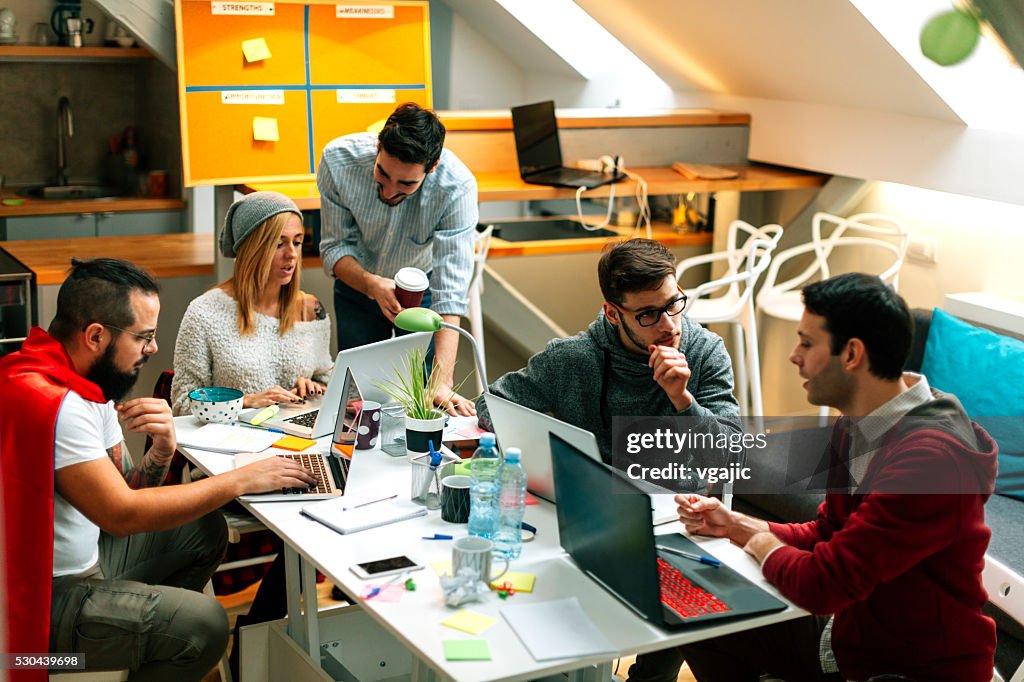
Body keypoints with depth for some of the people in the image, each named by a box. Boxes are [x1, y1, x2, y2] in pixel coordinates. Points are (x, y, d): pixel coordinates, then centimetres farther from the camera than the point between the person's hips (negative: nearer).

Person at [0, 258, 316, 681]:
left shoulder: (89, 387, 4)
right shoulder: (52, 403, -27)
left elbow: (121, 489, 7)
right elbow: (122, 514, -25)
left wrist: (161, 454, -15)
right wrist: (240, 480, -20)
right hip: (44, 600, -10)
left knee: (204, 529, 14)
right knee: (203, 622, -22)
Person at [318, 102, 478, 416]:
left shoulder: (458, 186, -34)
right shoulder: (338, 160, -29)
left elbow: (450, 292, -37)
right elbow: (335, 248, -18)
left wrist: (443, 381, -46)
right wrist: (372, 284, -40)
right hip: (358, 283, 1)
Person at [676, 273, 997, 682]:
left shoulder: (930, 458, -30)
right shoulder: (855, 425, 2)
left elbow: (821, 585, -31)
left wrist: (762, 544, -11)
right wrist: (735, 525, 3)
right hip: (846, 631, 9)